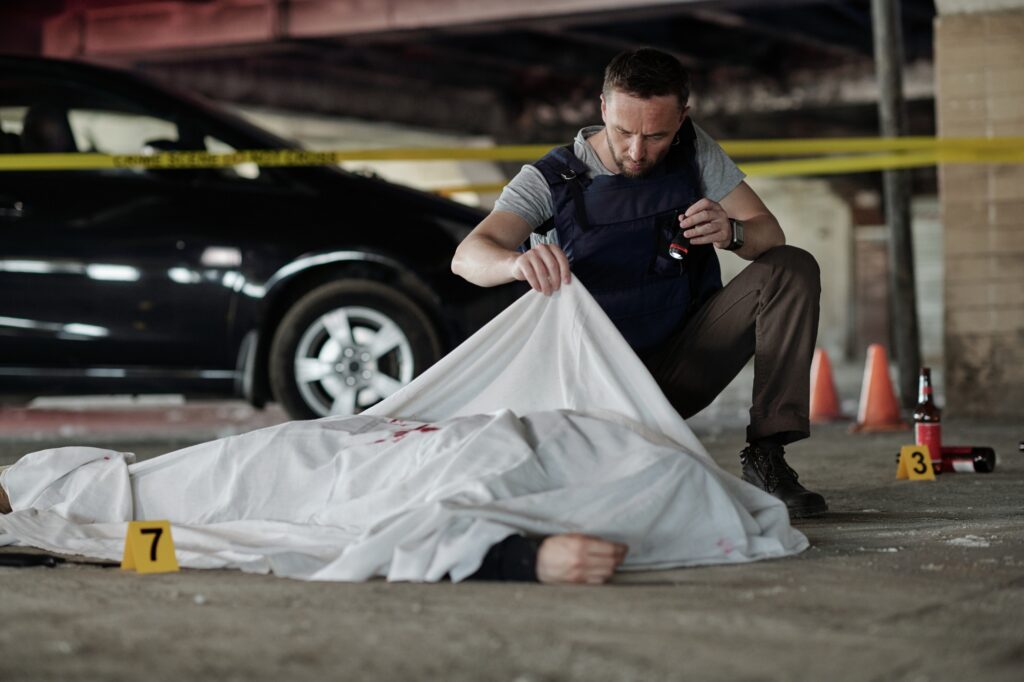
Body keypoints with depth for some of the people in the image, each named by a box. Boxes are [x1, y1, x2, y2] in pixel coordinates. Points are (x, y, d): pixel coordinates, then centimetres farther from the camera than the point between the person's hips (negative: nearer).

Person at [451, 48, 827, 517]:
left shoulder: (692, 152, 0)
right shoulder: (552, 180, -8)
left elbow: (770, 235, -2)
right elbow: (467, 256, -21)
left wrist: (732, 233, -27)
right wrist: (520, 261, -46)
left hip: (684, 364, 3)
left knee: (793, 269, -17)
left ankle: (766, 458, -19)